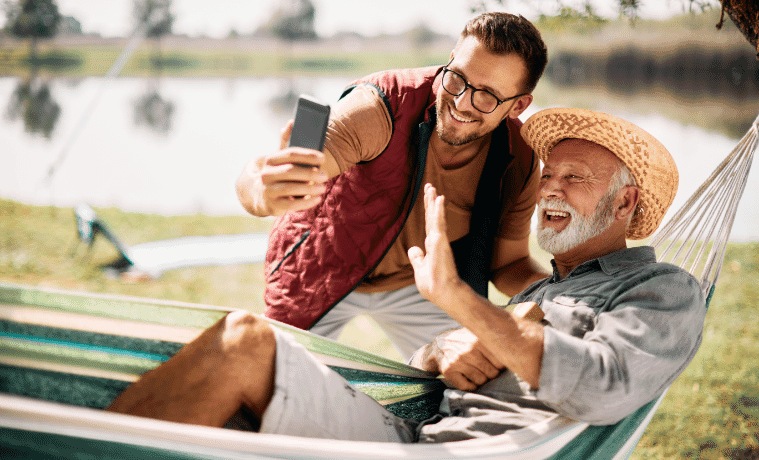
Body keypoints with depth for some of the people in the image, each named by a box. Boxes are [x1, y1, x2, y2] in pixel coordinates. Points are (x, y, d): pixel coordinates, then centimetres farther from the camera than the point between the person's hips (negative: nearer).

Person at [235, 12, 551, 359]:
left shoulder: (519, 161, -21)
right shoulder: (379, 108, -36)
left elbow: (508, 263, -6)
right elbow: (256, 177, -48)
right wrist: (264, 195, -73)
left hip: (415, 280, 3)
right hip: (322, 271, -3)